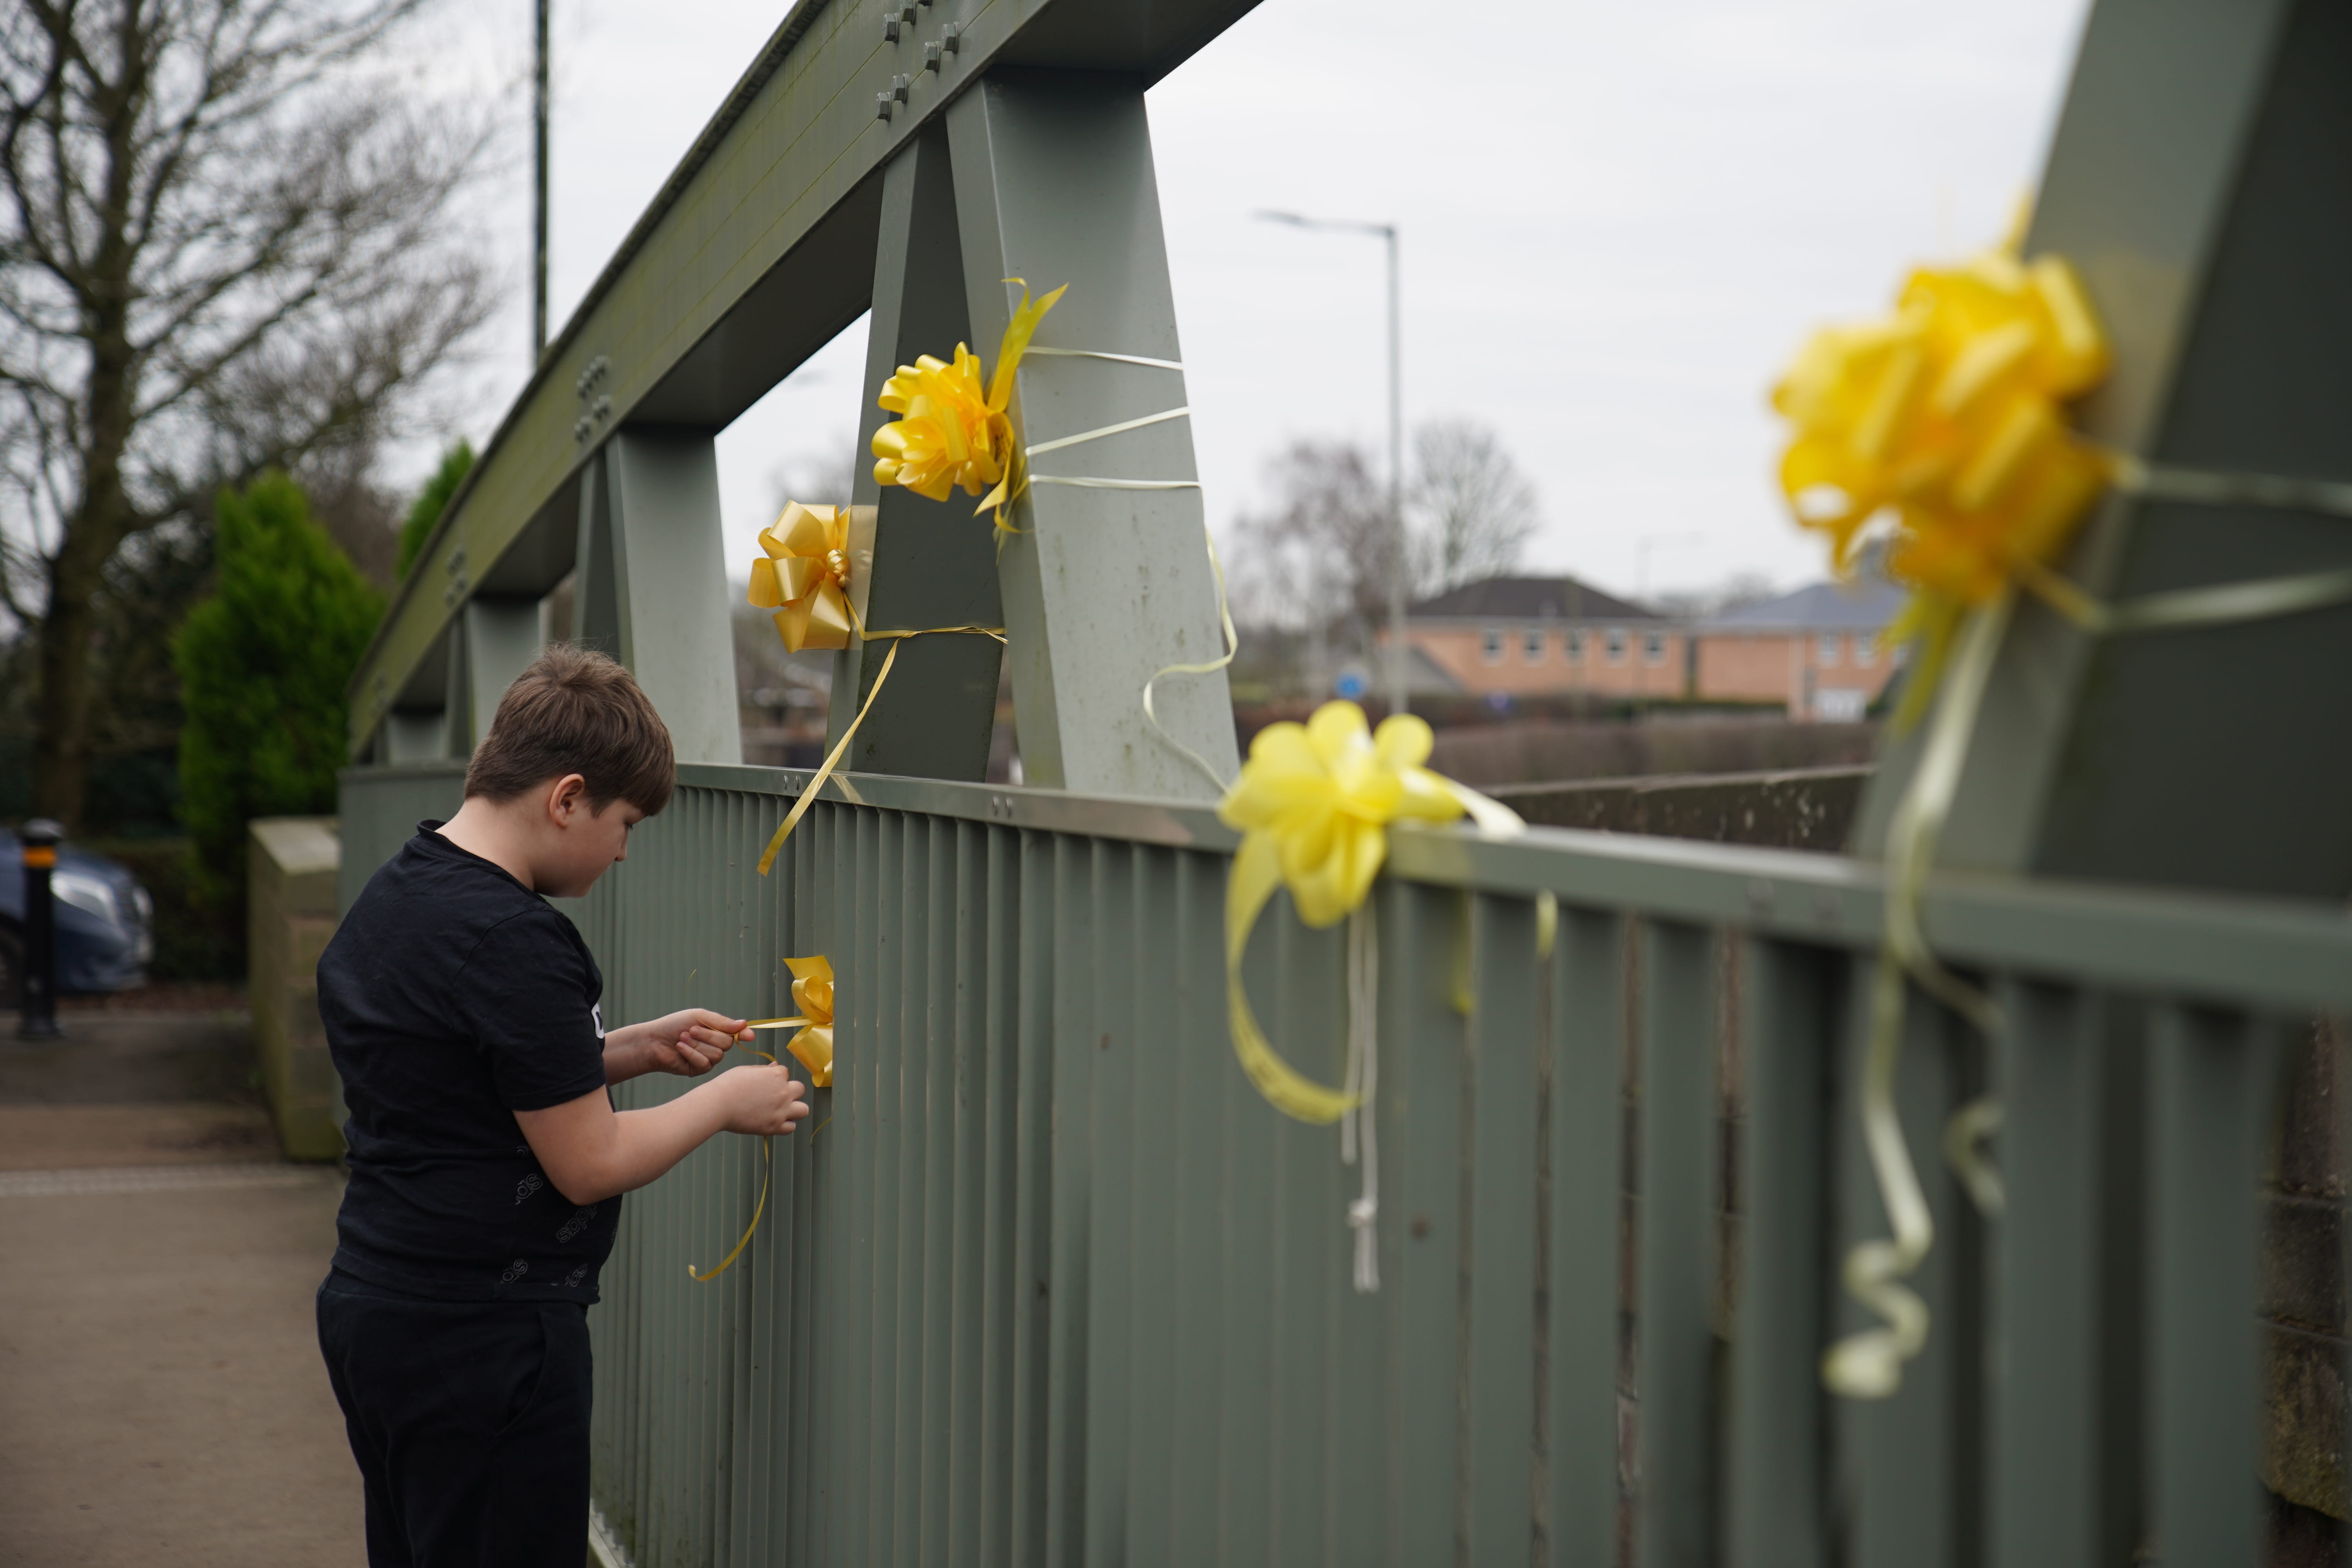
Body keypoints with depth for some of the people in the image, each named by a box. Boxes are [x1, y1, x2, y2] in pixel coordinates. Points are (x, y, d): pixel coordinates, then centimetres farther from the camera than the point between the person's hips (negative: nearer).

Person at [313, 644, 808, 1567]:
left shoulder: (394, 895, 9)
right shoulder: (511, 942, -22)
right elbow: (589, 1164, -17)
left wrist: (637, 1049, 12)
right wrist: (724, 1102, -3)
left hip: (373, 1308, 10)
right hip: (482, 1340, -10)